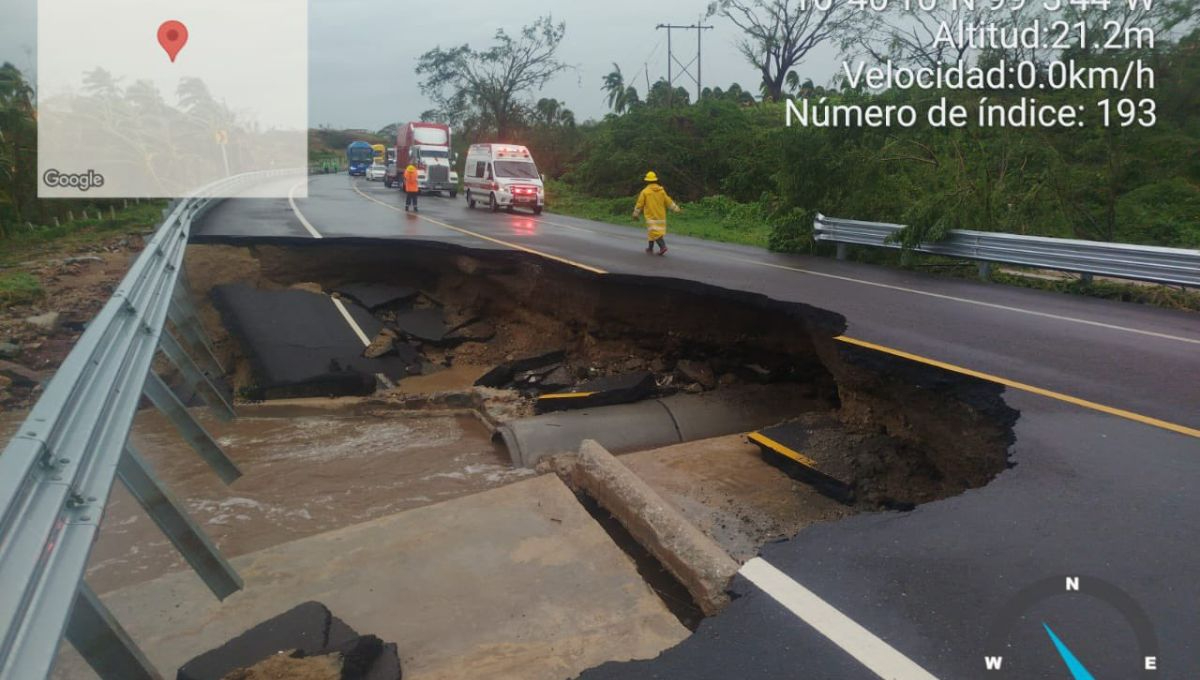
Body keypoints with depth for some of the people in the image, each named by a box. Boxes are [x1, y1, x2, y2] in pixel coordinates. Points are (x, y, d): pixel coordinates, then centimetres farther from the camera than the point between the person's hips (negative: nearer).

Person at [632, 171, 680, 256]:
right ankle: (650, 248, 24)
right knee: (652, 231, 16)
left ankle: (663, 246, -25)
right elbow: (668, 201, 6)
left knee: (654, 232, -8)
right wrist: (676, 209, 15)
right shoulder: (661, 190, 2)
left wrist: (635, 214, 8)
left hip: (651, 216, -5)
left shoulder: (645, 191, -8)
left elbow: (640, 204, -2)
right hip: (661, 216, 5)